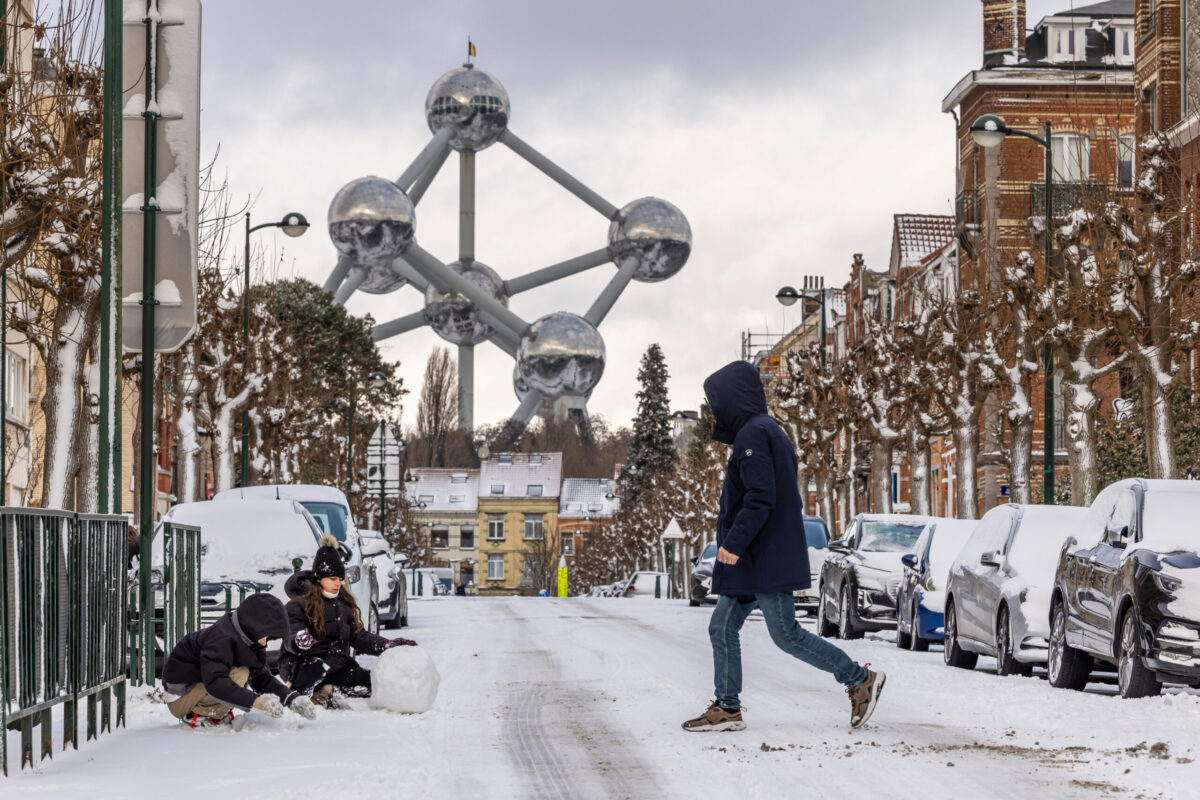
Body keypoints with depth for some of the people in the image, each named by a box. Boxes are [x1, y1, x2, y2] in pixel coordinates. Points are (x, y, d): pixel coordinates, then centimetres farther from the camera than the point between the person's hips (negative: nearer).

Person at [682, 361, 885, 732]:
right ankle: (727, 709, 9)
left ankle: (859, 679, -1)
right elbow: (789, 500, 21)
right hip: (752, 562, 11)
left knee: (785, 634, -8)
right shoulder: (768, 431, 18)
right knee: (723, 627, 8)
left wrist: (734, 542, -22)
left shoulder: (753, 435, -14)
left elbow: (760, 497, -23)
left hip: (767, 559, -11)